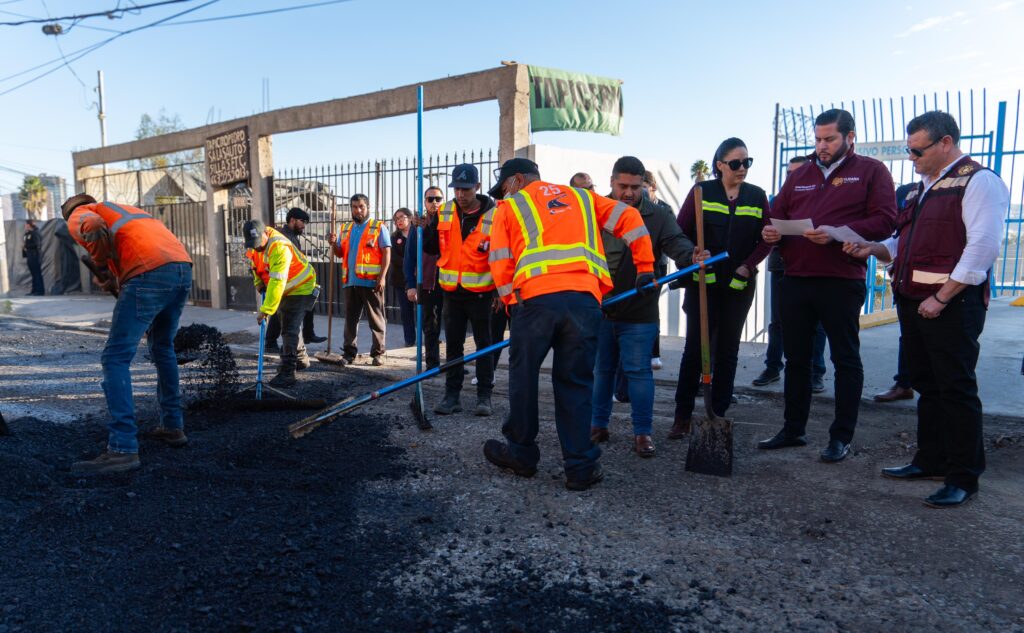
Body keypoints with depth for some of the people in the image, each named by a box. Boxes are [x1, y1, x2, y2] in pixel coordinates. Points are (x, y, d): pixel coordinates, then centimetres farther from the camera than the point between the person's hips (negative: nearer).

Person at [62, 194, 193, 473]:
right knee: (162, 348, 24)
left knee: (116, 358, -2)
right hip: (183, 266, 8)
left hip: (149, 274, -7)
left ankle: (123, 449, -7)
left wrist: (102, 270, 4)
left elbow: (93, 228, -9)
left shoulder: (77, 215, 16)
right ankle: (173, 426, 31)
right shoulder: (124, 210, 38)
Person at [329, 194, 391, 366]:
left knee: (376, 319, 0)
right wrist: (334, 244, -1)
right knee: (350, 319, 11)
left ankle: (377, 353, 6)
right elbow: (340, 253, 21)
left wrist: (382, 277, -14)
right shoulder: (345, 228, 17)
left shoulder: (378, 227, 1)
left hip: (371, 281, -5)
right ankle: (349, 352, 19)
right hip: (350, 281, 5)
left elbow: (386, 253, -5)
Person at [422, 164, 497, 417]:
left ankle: (484, 396, 15)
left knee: (484, 344, 6)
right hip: (452, 291, 4)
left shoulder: (493, 216, -11)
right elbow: (431, 248, 8)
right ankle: (452, 395, 17)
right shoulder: (444, 214, 2)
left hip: (480, 292, -4)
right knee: (453, 345, 9)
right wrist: (425, 229, -10)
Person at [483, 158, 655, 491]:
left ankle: (522, 453, 25)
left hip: (535, 297, -2)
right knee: (576, 382, 10)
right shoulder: (581, 197, 25)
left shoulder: (509, 207, 17)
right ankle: (581, 467, 12)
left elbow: (501, 264, 9)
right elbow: (628, 218, 17)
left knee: (523, 376, 13)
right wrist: (646, 266, 21)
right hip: (585, 298, 3)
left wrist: (512, 304, 18)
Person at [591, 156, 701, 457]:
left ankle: (643, 432, 14)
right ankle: (598, 425, 28)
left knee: (639, 371, 2)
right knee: (602, 369, 14)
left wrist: (691, 256, -40)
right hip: (599, 308, 3)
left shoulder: (659, 215, -2)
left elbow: (675, 241, -17)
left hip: (639, 312, -2)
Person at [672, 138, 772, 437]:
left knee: (728, 350, 8)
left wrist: (747, 266, -7)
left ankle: (718, 415, 17)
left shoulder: (757, 196, 7)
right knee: (695, 347, -4)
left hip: (739, 284, 3)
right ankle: (682, 415, 5)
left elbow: (766, 240, 6)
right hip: (703, 281, -2)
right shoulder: (702, 191, 1)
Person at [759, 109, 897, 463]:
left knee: (846, 360, 4)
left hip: (841, 283, -5)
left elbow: (885, 220, -8)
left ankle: (841, 437, 14)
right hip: (796, 279, 5)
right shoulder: (800, 175, 17)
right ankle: (793, 429, 24)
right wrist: (772, 232, -6)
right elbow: (777, 214, 17)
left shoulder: (871, 171, 3)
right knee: (796, 358, 12)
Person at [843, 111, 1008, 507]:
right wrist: (873, 248, 6)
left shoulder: (978, 181, -8)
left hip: (951, 304, -9)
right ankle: (931, 461, 27)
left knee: (956, 389, -3)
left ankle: (963, 478, 7)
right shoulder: (923, 188, 20)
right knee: (927, 386, 15)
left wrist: (941, 297, -20)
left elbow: (983, 246, -17)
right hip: (913, 302, 9)